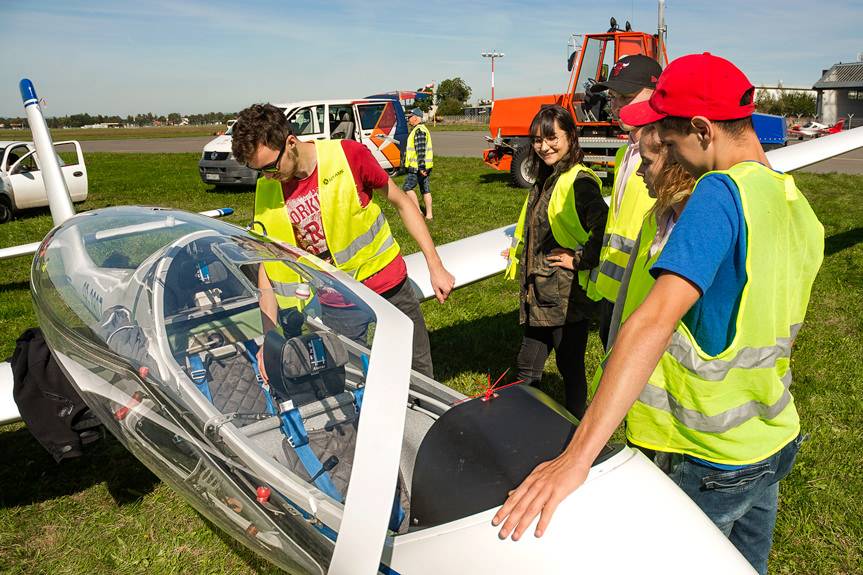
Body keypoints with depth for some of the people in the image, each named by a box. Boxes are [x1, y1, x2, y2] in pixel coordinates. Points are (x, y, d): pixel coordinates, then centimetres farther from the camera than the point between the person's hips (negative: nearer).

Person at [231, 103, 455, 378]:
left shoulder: (348, 155, -15)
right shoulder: (266, 191, -6)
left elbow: (402, 203, -3)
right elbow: (267, 265, -1)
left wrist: (435, 267, -4)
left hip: (389, 290, -1)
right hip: (335, 310, 2)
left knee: (420, 377, 12)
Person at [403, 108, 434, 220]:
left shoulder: (419, 131, -15)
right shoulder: (420, 129, 19)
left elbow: (421, 150, -23)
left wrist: (421, 167, -26)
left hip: (418, 167, -10)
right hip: (423, 167, 10)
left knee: (407, 188, -6)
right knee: (425, 189, 10)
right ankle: (429, 214, 12)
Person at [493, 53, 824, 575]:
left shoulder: (721, 192, -26)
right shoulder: (798, 206, 3)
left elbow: (657, 320, -37)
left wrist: (576, 458, -40)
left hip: (711, 463, -8)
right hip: (777, 442, 8)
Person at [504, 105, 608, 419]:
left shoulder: (579, 181, -16)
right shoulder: (543, 180, 13)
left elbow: (603, 228, -29)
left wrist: (580, 260, -19)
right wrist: (520, 254, 20)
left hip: (567, 297, -8)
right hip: (538, 293, 8)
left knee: (570, 367, 9)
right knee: (527, 366, 16)